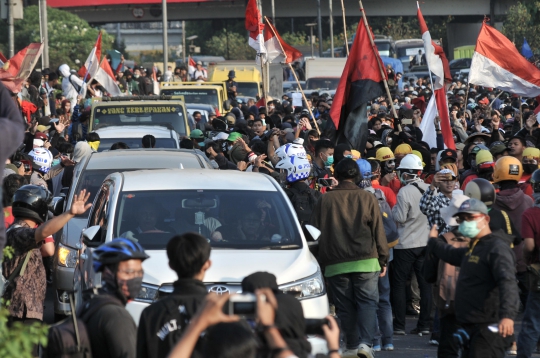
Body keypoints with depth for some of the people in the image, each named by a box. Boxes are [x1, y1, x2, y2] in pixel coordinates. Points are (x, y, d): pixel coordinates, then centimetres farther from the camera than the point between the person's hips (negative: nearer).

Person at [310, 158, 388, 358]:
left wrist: (321, 262, 14)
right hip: (366, 260, -1)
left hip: (336, 264, 1)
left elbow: (316, 233, 6)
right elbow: (379, 232, 2)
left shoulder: (325, 200, 2)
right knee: (368, 302, 1)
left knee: (345, 306, 9)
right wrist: (383, 259, 10)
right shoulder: (368, 199, 0)